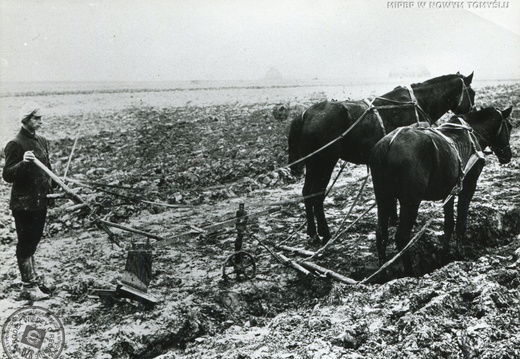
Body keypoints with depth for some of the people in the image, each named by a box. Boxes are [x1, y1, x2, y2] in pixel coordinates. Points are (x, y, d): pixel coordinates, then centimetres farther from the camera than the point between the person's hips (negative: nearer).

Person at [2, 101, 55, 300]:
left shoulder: (42, 141, 9)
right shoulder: (15, 144, -13)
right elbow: (7, 175, -17)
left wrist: (50, 188, 11)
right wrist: (23, 162, -32)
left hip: (40, 201, 7)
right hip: (23, 203, -7)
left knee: (33, 241, 18)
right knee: (26, 244, 1)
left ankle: (33, 279, 30)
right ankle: (28, 287, 9)